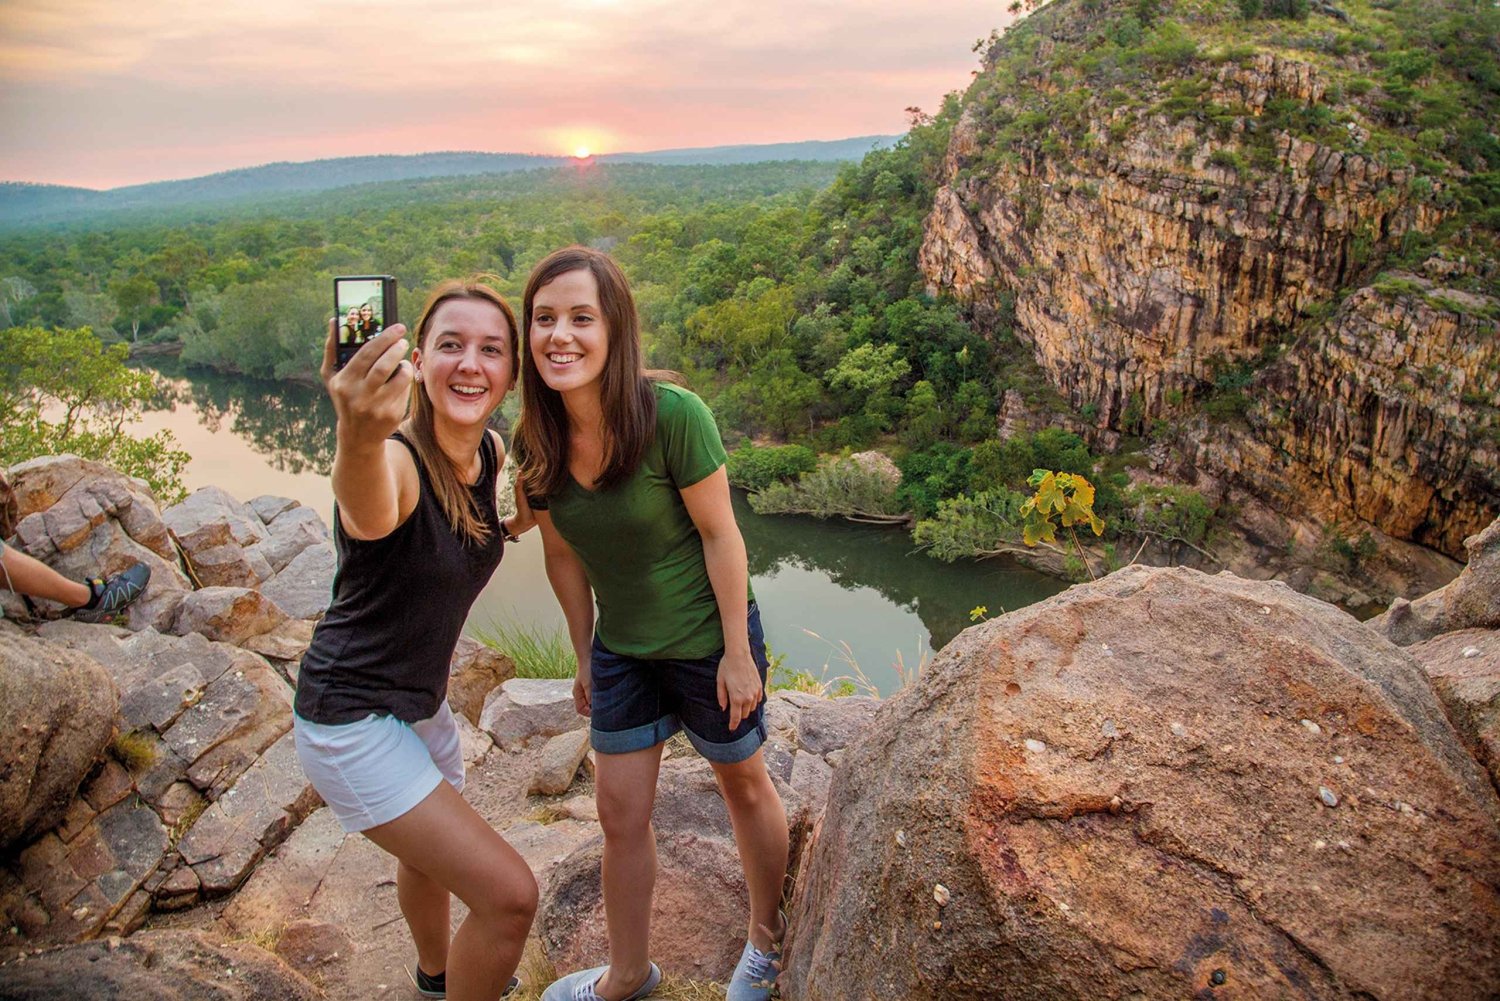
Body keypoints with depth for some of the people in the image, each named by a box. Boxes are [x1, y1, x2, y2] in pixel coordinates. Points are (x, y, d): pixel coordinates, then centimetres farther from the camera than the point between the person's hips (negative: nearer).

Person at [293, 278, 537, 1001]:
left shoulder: (491, 454, -6)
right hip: (351, 719, -8)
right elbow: (369, 511, -56)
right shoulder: (393, 461, -29)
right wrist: (359, 436, -76)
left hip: (422, 701, 8)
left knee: (431, 856, 32)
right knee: (509, 895, -12)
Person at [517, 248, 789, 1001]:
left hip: (707, 641, -4)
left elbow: (719, 533, -19)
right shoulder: (534, 443, -11)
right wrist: (584, 656, 10)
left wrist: (738, 651, -14)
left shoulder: (671, 415, -27)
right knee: (619, 813, 14)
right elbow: (562, 554, 1)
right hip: (622, 649, 5)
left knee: (744, 786, 19)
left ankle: (767, 937, 45)